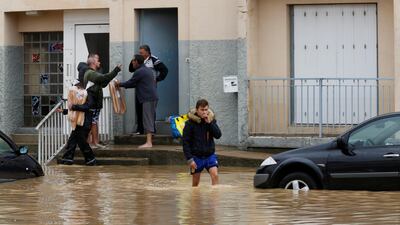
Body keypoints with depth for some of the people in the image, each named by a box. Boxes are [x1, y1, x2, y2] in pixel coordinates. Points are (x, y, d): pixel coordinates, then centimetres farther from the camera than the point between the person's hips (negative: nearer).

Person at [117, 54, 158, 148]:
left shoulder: (139, 72, -11)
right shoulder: (147, 70, 21)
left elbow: (130, 83, -5)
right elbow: (136, 84, 25)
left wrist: (120, 84, 12)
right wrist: (122, 84, 25)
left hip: (148, 99, -10)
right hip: (152, 98, 10)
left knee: (148, 120, -12)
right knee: (149, 120, 11)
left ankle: (148, 142, -17)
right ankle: (149, 142, 13)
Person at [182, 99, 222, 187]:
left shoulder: (211, 120, 1)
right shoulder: (190, 123, -9)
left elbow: (218, 135, -10)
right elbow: (185, 142, -8)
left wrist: (209, 123, -21)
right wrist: (189, 159, -14)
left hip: (210, 154, 2)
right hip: (196, 156, -2)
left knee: (215, 175, -20)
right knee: (195, 183, 9)